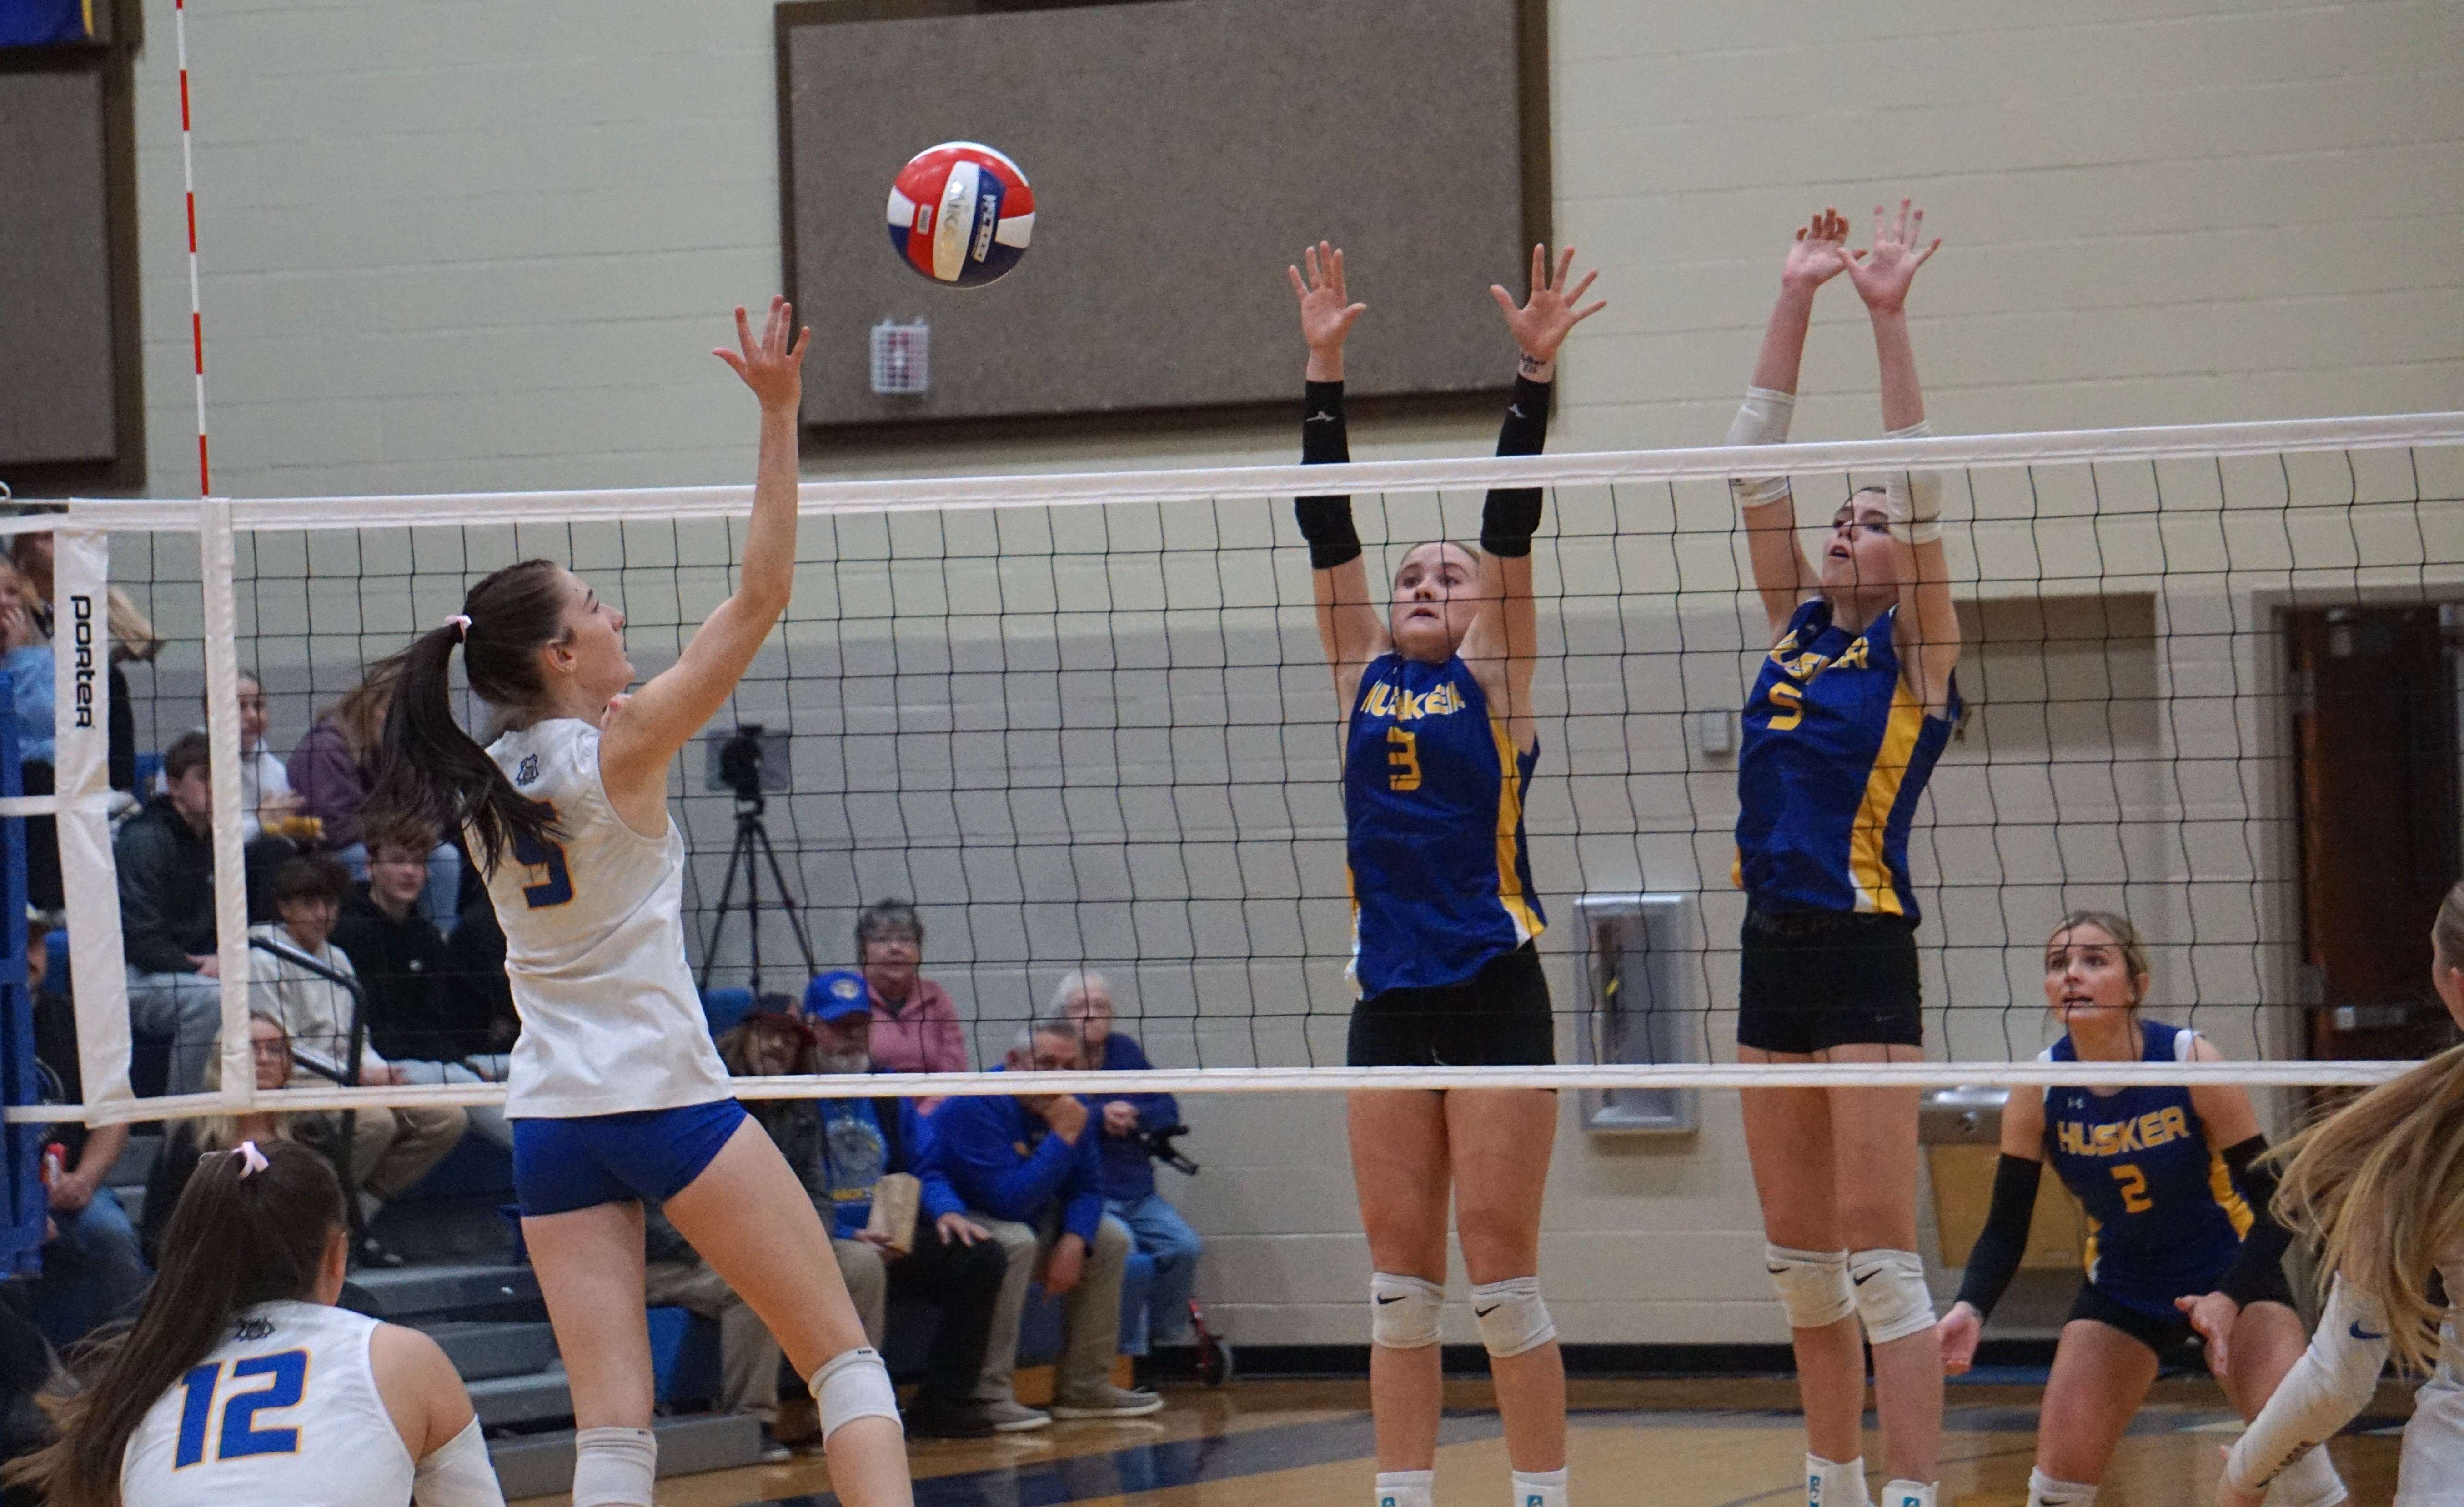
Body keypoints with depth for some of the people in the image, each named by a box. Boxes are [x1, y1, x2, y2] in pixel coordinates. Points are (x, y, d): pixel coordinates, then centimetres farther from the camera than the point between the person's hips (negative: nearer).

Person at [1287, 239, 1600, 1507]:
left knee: (1499, 1268, -3)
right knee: (1399, 1273, 6)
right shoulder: (1363, 677, 12)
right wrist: (1324, 370, 3)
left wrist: (1536, 374, -15)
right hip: (1389, 1003, 4)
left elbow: (1512, 524, -6)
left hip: (1495, 995, -4)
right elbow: (1327, 530, 8)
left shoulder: (1495, 678, 3)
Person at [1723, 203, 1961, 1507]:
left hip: (1864, 957, -7)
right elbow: (1754, 469, 11)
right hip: (1772, 956, 7)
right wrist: (1795, 302, 5)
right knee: (1800, 1254, 11)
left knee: (1877, 1251, -10)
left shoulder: (1915, 655, -1)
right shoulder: (1795, 632, 14)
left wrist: (1887, 316, -14)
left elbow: (1915, 487, -11)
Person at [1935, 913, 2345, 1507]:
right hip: (2121, 1291, 3)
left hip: (2231, 1274, -2)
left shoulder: (2192, 1063, -22)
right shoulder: (2039, 1090, -15)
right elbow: (2005, 1230, -8)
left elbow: (2273, 1202, -18)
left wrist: (2229, 1299, -34)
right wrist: (1970, 1310, -27)